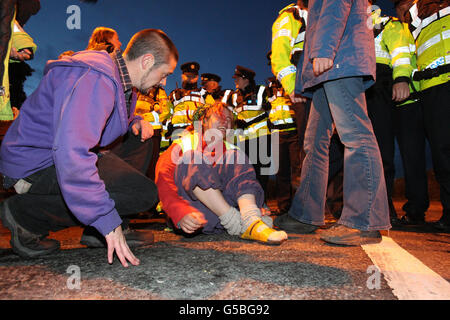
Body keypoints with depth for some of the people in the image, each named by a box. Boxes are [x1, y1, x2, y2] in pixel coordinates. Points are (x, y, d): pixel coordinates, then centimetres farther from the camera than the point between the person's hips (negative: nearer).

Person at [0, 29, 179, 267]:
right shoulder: (96, 80, -25)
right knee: (144, 193, -22)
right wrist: (108, 221, -34)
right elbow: (71, 153, -36)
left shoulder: (118, 76, 8)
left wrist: (135, 122, 4)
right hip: (36, 164, -10)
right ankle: (25, 213, -10)